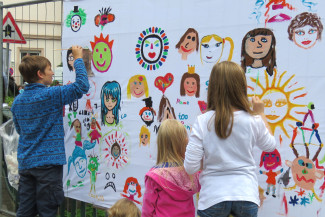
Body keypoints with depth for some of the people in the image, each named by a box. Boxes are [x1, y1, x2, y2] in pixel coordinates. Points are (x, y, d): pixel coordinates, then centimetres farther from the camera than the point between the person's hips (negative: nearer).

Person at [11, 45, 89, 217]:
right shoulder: (51, 95, -13)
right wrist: (78, 59, 1)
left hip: (25, 164, 7)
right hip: (48, 162, -7)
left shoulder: (17, 101, 9)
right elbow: (82, 86, -12)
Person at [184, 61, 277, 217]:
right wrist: (261, 114, 25)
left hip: (213, 198, -1)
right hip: (246, 195, 2)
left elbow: (190, 168, -11)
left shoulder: (203, 122, -10)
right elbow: (270, 145, 17)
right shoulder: (253, 121, -5)